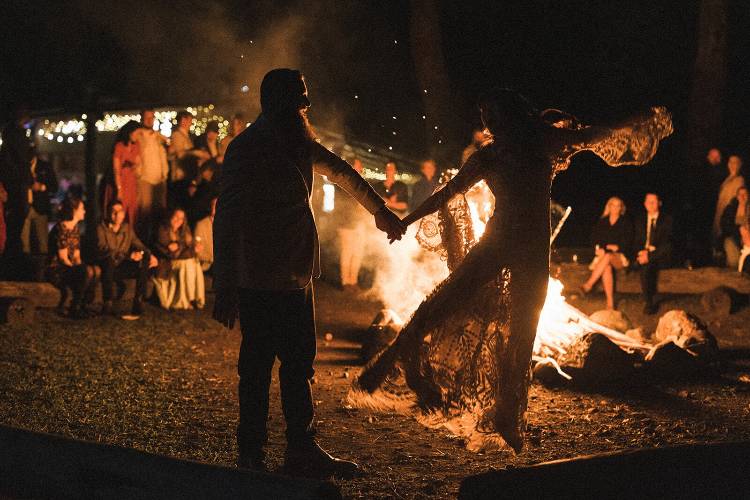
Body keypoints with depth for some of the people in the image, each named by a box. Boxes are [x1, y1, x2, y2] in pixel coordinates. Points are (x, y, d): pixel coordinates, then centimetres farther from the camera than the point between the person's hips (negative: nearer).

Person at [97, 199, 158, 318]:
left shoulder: (127, 228, 10)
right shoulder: (101, 228, -9)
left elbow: (138, 245, 18)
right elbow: (103, 249, -24)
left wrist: (150, 254, -5)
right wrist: (128, 255, -32)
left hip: (122, 269, 5)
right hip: (107, 268, -5)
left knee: (145, 261, -18)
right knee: (109, 260, -39)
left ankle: (138, 303, -18)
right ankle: (107, 303, -33)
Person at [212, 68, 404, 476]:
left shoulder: (298, 144, 11)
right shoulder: (247, 149, -14)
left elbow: (341, 171, 28)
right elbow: (226, 219, -19)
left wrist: (380, 210, 37)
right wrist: (225, 289, -23)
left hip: (296, 278, 9)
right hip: (260, 284, -9)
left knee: (298, 365, 12)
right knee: (257, 369, -1)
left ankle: (302, 450, 20)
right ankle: (251, 458, 9)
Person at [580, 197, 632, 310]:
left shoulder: (626, 223, 12)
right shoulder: (601, 222, 19)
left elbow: (628, 241, 4)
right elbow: (594, 237, 13)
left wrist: (617, 247, -12)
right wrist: (599, 248, -6)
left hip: (619, 255, -1)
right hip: (603, 254, 1)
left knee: (608, 257, -39)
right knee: (607, 267, -36)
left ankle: (588, 285, -48)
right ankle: (610, 302, -43)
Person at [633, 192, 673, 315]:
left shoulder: (666, 220, 4)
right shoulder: (640, 221, 18)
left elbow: (667, 244, -6)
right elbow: (636, 242, 13)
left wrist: (650, 255, -18)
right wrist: (641, 252, -10)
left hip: (660, 256, -2)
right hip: (643, 255, 2)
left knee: (648, 264, -34)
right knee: (645, 266, -32)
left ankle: (649, 303, -25)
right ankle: (649, 303, -28)